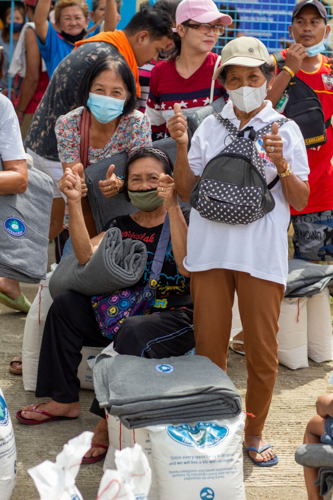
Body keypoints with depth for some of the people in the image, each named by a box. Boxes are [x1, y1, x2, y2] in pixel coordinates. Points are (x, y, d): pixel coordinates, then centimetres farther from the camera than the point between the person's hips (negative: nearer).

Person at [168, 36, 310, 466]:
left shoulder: (285, 130, 5)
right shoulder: (209, 128, 10)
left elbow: (301, 201, 1)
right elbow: (186, 192, 9)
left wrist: (281, 165, -16)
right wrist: (181, 146, -4)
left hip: (262, 253, -1)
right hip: (210, 248, 2)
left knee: (262, 350, 4)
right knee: (209, 346, 6)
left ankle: (254, 432, 22)